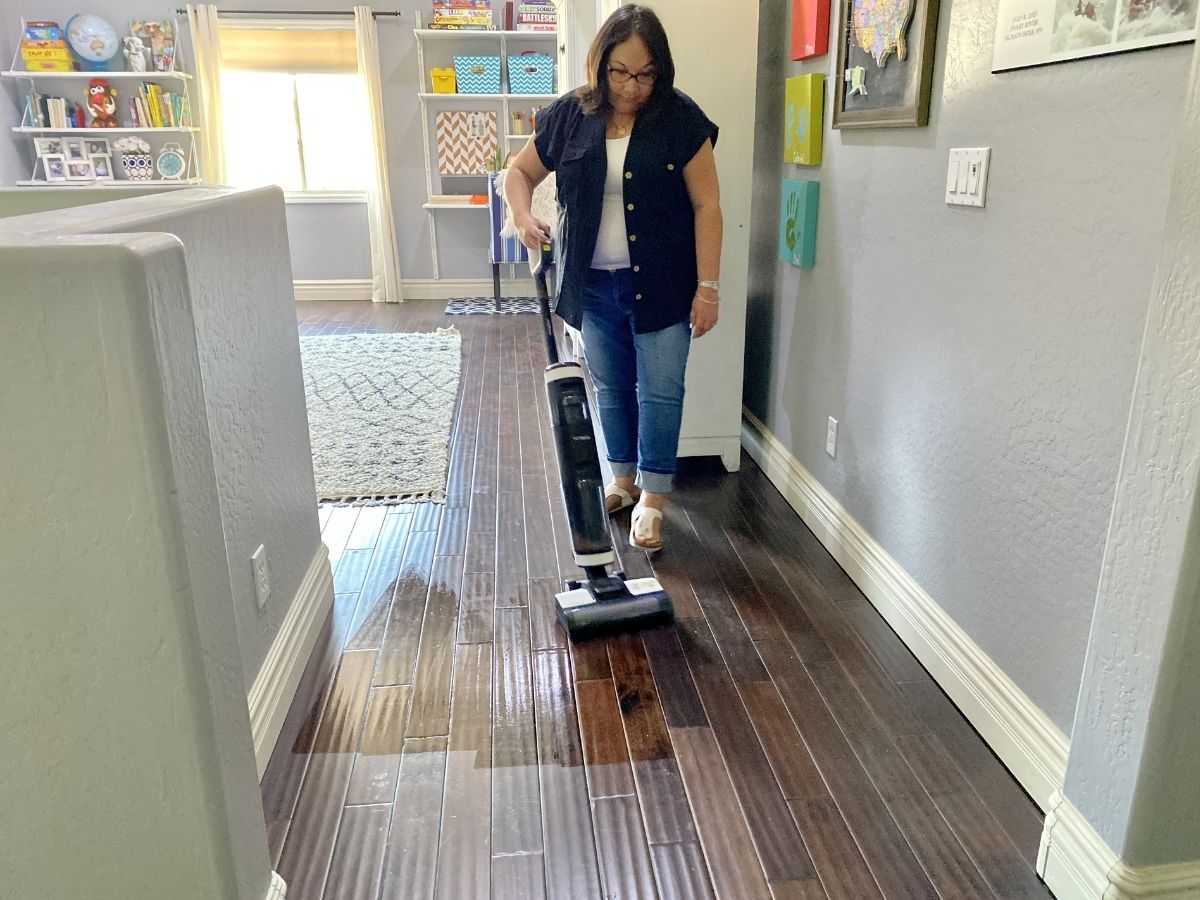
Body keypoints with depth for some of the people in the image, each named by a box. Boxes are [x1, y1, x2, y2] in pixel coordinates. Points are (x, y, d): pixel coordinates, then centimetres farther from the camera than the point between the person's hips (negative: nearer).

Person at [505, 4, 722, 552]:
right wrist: (522, 216, -10)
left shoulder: (680, 118, -10)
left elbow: (706, 206, -9)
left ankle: (652, 498, 15)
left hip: (662, 286, -3)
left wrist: (708, 287, -13)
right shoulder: (568, 115, -2)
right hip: (595, 285, 3)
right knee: (611, 388, 14)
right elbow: (520, 171, 11)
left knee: (659, 392, 3)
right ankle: (623, 479, 32)